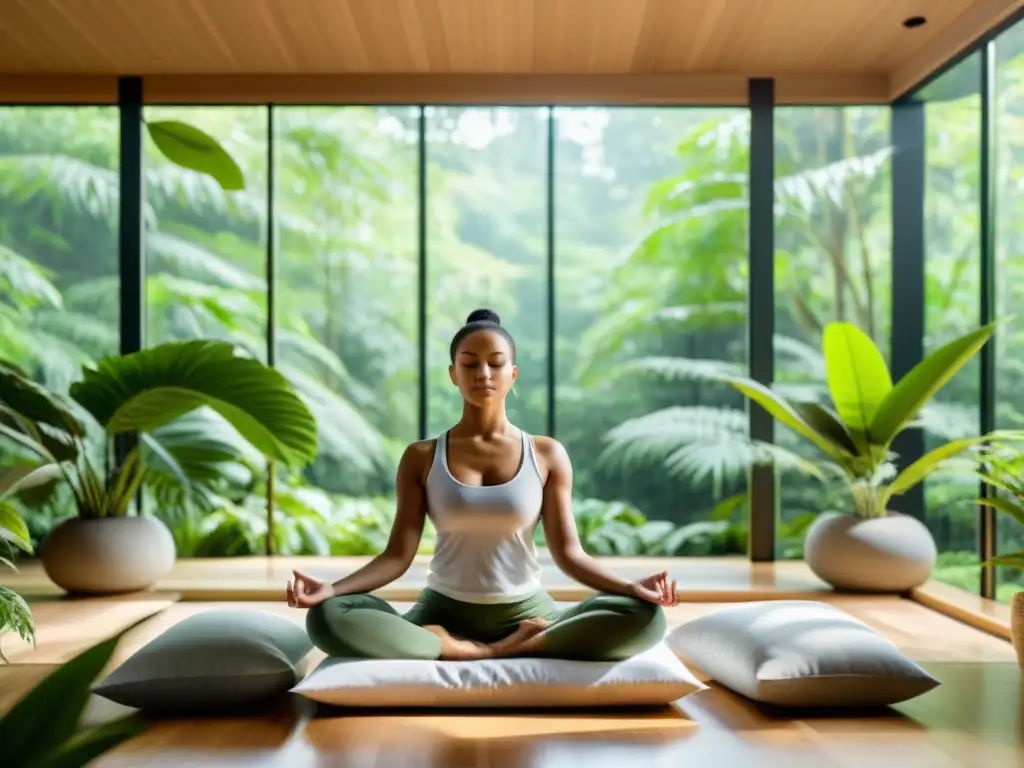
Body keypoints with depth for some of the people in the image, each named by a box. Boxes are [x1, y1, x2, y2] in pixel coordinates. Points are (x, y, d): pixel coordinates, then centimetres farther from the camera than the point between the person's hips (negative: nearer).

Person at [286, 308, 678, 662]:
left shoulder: (547, 454, 2)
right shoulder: (421, 457, 2)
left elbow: (568, 552, 0)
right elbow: (397, 555, -3)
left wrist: (628, 585, -18)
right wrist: (331, 588, -20)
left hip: (527, 613, 1)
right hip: (444, 613, 0)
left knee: (644, 617, -26)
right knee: (327, 618, -28)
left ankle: (499, 648, -22)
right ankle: (482, 653, -25)